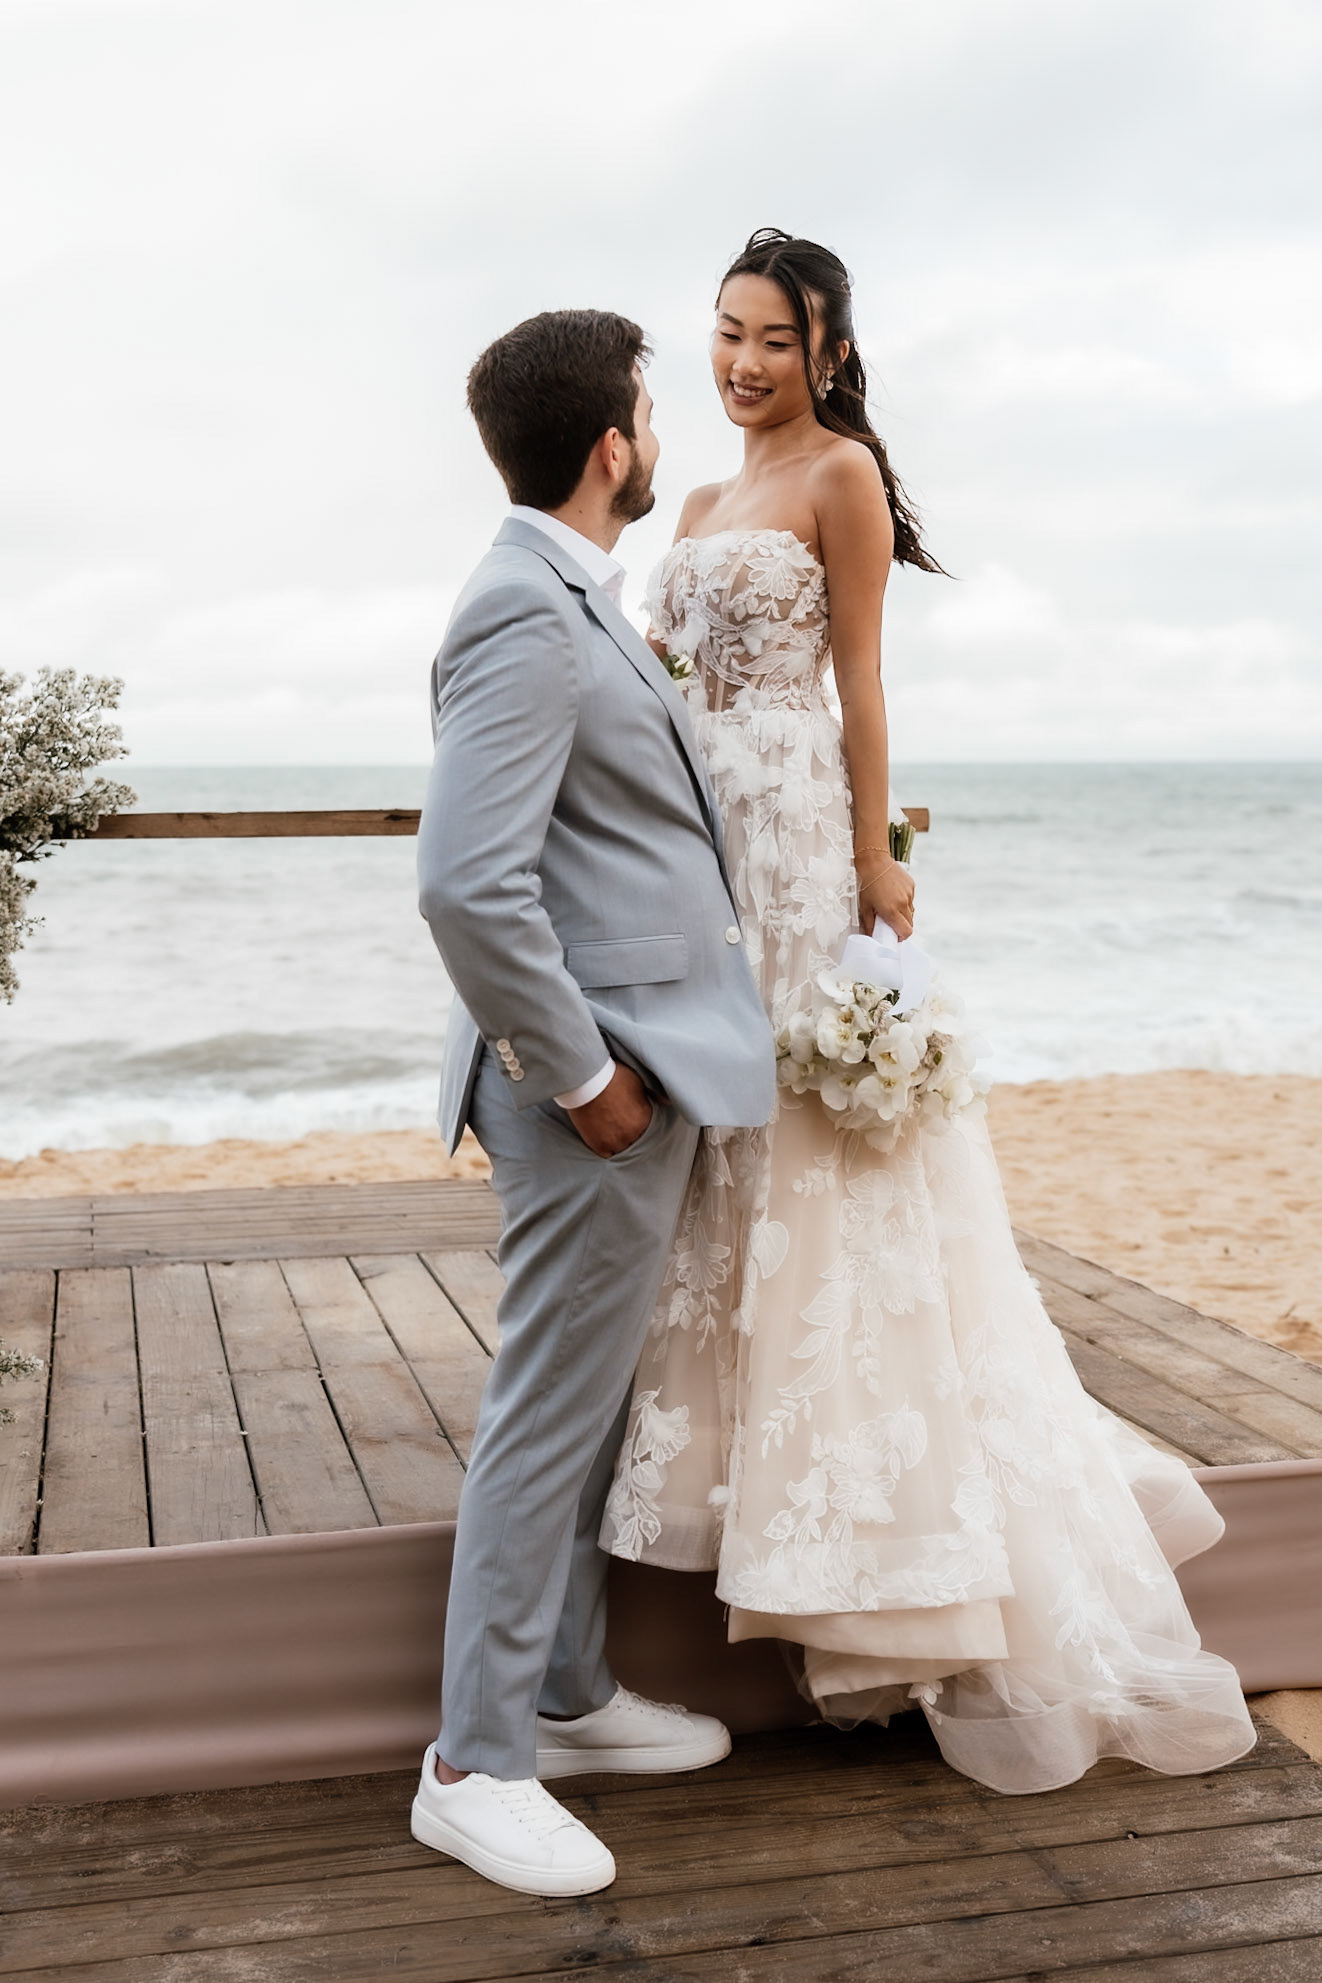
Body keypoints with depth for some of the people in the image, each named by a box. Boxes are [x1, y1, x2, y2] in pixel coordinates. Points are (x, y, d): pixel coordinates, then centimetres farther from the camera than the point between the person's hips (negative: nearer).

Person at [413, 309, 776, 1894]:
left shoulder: (572, 603, 13)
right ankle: (475, 1765, 15)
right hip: (600, 1084, -10)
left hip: (642, 1067, 10)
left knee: (586, 1407, 18)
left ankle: (566, 1698, 34)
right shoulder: (527, 615, -19)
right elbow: (466, 887, -28)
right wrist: (580, 1073, -20)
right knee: (548, 1420, 0)